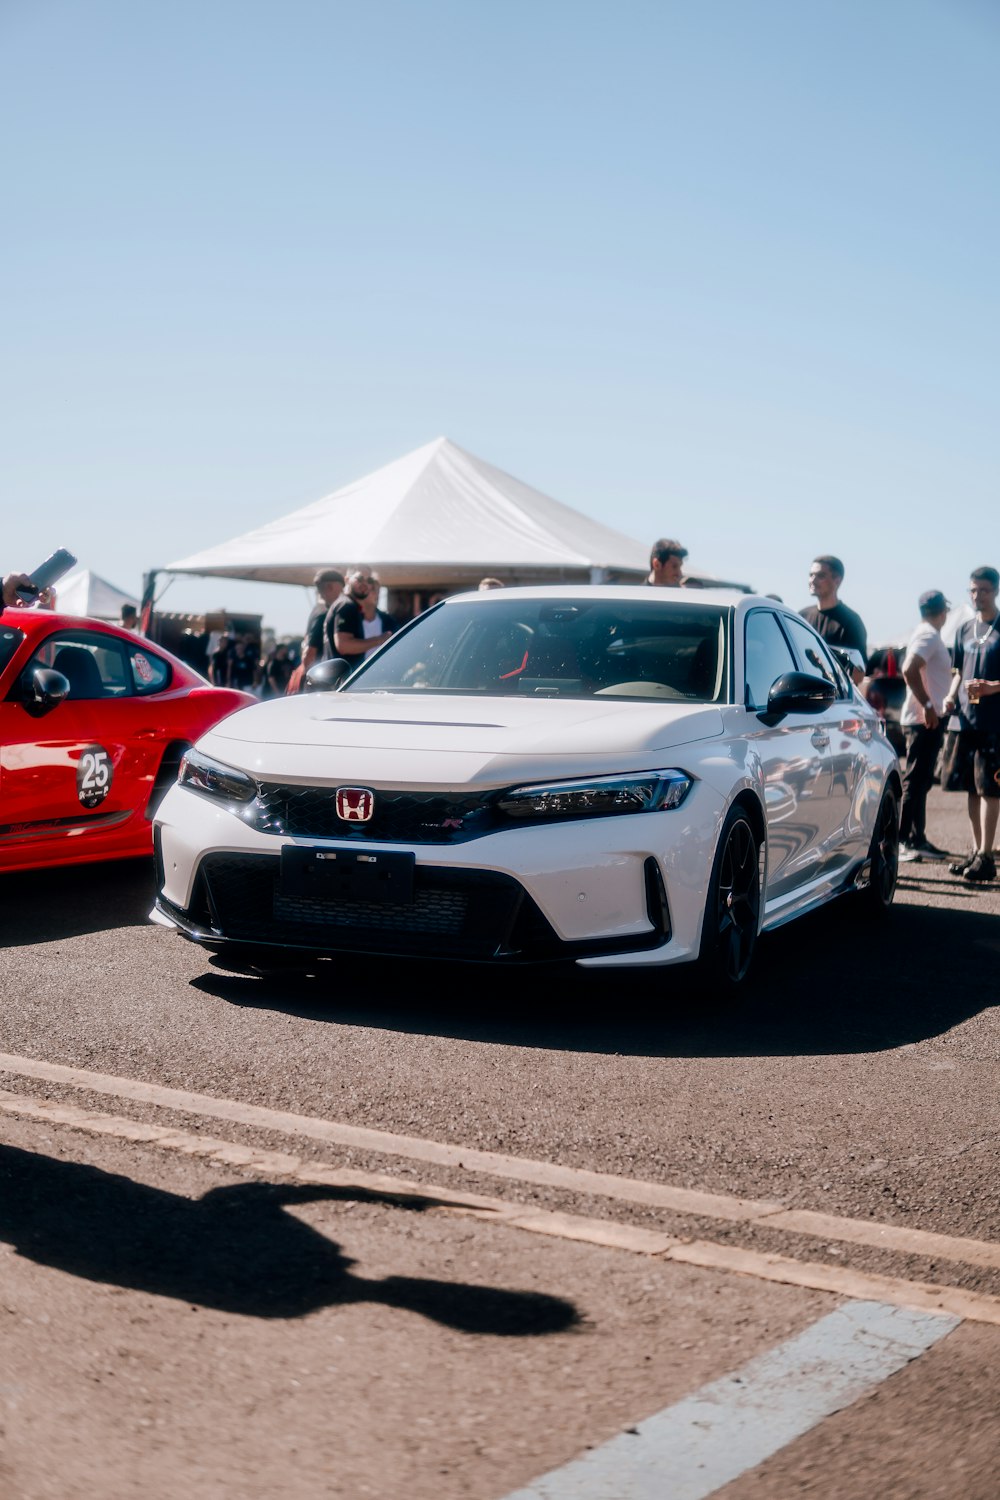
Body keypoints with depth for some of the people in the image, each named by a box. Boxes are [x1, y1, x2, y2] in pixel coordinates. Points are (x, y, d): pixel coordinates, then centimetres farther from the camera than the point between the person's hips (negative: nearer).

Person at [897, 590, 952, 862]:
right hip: (924, 720, -10)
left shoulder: (928, 635, 16)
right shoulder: (928, 636, -14)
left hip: (928, 720, 10)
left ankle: (917, 840, 18)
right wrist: (927, 705, -25)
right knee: (915, 782, -9)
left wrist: (937, 705, 21)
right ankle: (903, 841, -8)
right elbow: (909, 670, -27)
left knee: (920, 782, 13)